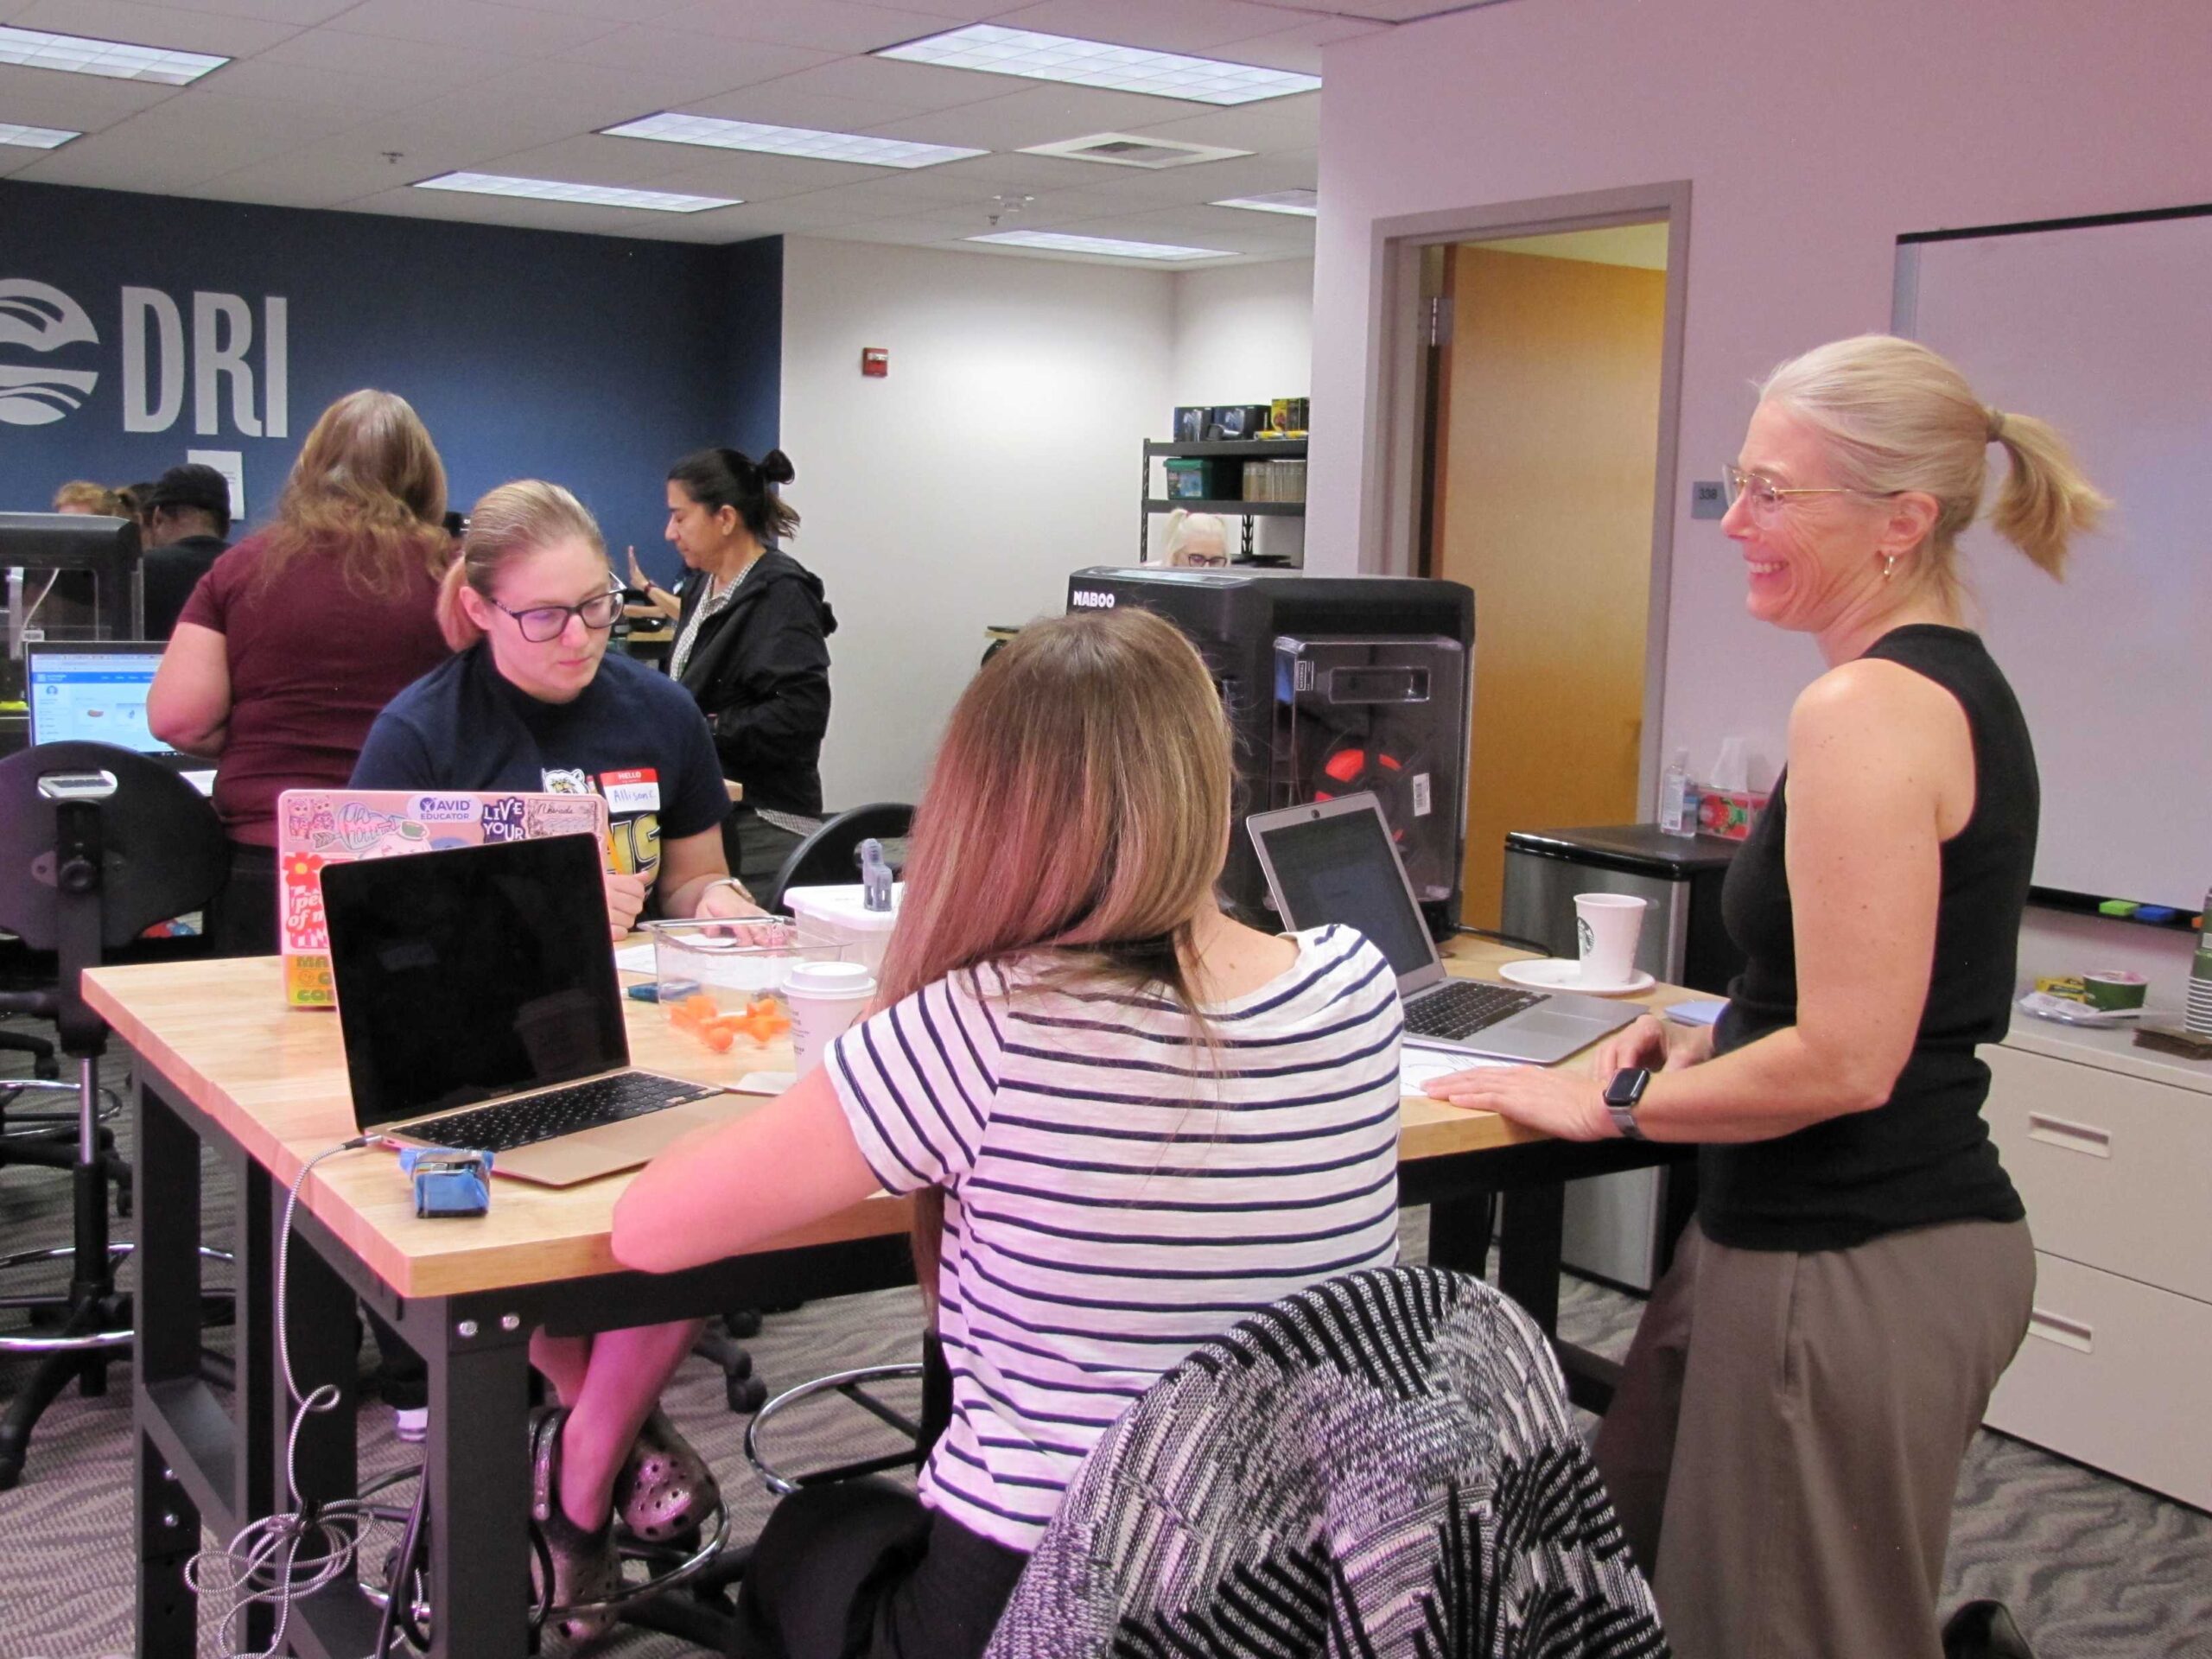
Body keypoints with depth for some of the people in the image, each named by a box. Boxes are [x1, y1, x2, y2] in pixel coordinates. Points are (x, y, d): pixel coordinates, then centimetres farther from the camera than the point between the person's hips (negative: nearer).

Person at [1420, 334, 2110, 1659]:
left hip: (1851, 1275, -10)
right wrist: (1715, 1044, 12)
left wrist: (1612, 1106, -11)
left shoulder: (1867, 707, -20)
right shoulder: (1959, 683, 11)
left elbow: (1847, 1060, -23)